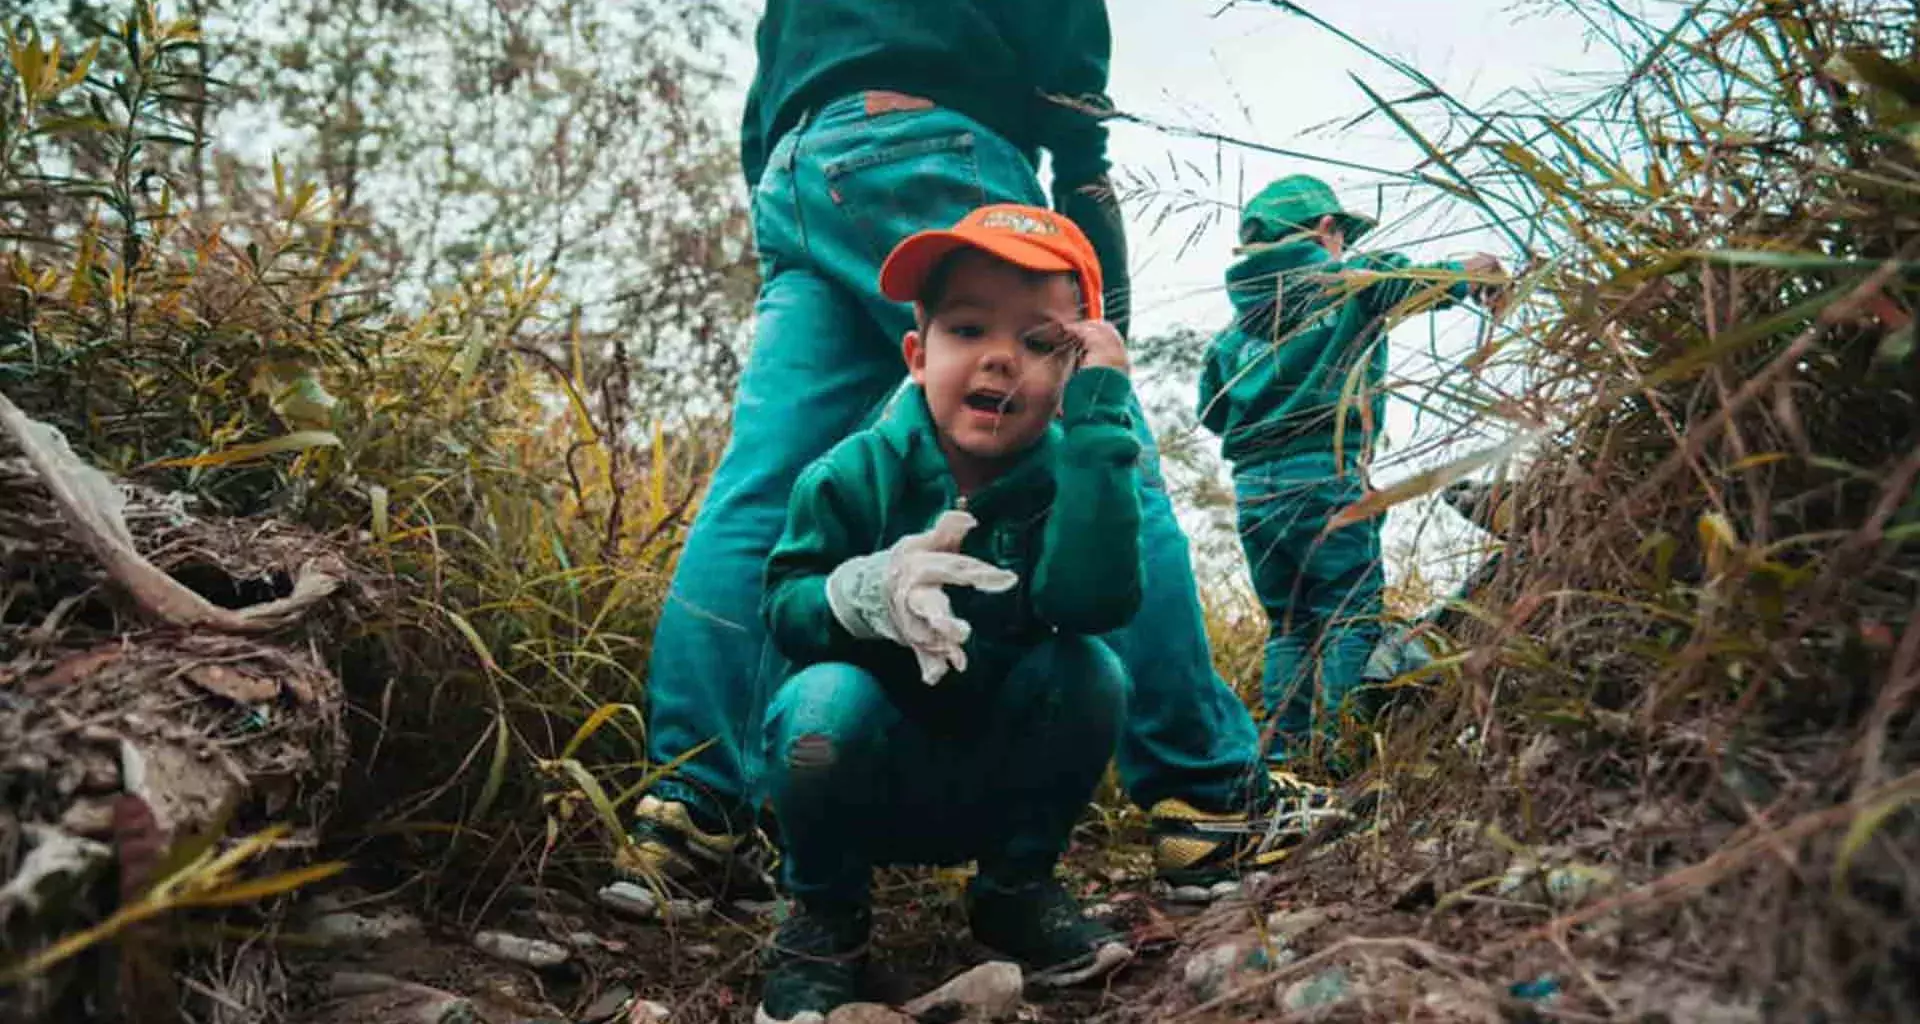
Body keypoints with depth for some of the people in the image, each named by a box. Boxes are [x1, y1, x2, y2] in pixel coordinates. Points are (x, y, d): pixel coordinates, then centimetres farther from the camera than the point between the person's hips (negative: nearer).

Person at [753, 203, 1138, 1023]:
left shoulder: (1066, 475, -12)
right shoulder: (856, 473, -13)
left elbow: (1093, 600, -31)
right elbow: (783, 607, -13)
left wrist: (1098, 416, -32)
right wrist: (867, 591, -36)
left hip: (998, 786, 2)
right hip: (867, 782, -1)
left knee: (1089, 670, -23)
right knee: (827, 700, -33)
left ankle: (1016, 889, 1)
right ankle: (823, 913, -4)